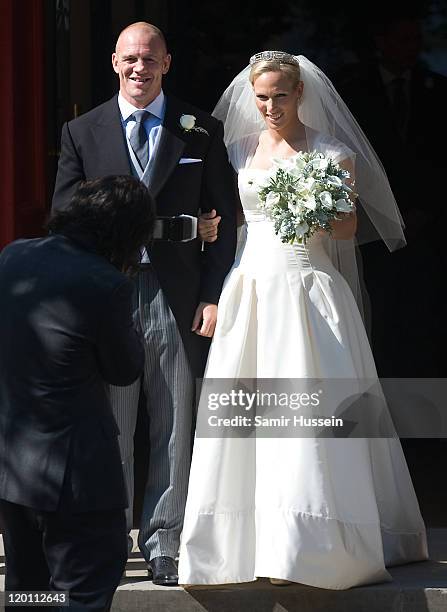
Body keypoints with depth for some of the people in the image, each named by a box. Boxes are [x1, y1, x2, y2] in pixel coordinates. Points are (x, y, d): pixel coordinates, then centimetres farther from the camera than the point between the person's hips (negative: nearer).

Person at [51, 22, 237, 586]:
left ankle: (163, 545, 13)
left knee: (175, 430, 4)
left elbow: (224, 218, 4)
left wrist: (213, 297, -3)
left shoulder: (202, 132, 6)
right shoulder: (82, 132, 8)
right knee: (108, 429, 4)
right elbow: (63, 215, 6)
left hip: (177, 300, 0)